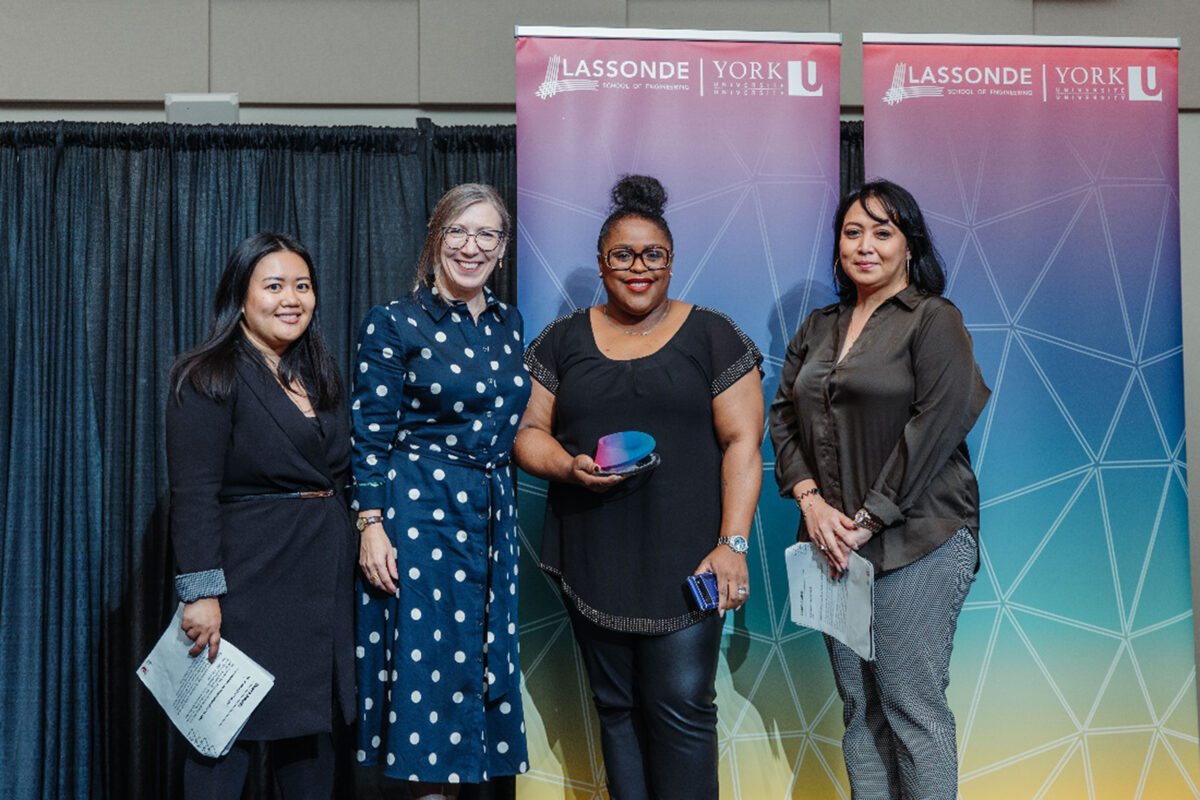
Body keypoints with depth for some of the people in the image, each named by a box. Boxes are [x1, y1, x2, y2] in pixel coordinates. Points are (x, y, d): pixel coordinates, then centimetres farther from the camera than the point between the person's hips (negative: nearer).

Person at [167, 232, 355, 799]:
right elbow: (194, 495, -14)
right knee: (226, 733, -2)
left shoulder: (319, 375, 15)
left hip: (324, 579, 7)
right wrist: (201, 592, -20)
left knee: (313, 725, 11)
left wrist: (370, 531, 9)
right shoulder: (210, 378, -8)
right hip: (249, 580, -7)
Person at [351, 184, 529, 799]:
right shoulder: (393, 324, -5)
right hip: (418, 510, -6)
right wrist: (371, 525, -13)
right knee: (431, 658, -4)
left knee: (485, 656, 8)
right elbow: (370, 434, -7)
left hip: (492, 511, 6)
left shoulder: (508, 324, 11)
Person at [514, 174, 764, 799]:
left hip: (682, 557, -2)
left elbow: (742, 443, -1)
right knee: (616, 706, 8)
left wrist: (732, 542, -10)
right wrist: (567, 466, -10)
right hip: (593, 557, 3)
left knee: (681, 707, -6)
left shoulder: (712, 337, 4)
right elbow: (528, 432, 11)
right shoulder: (563, 341, 12)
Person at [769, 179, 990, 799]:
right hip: (834, 543, 6)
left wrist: (868, 520, -15)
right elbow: (783, 417, 13)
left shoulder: (933, 320, -3)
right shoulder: (818, 329, 16)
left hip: (916, 543, -6)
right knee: (859, 708, 10)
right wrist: (810, 498, -5)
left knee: (912, 710, -4)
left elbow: (938, 422, -13)